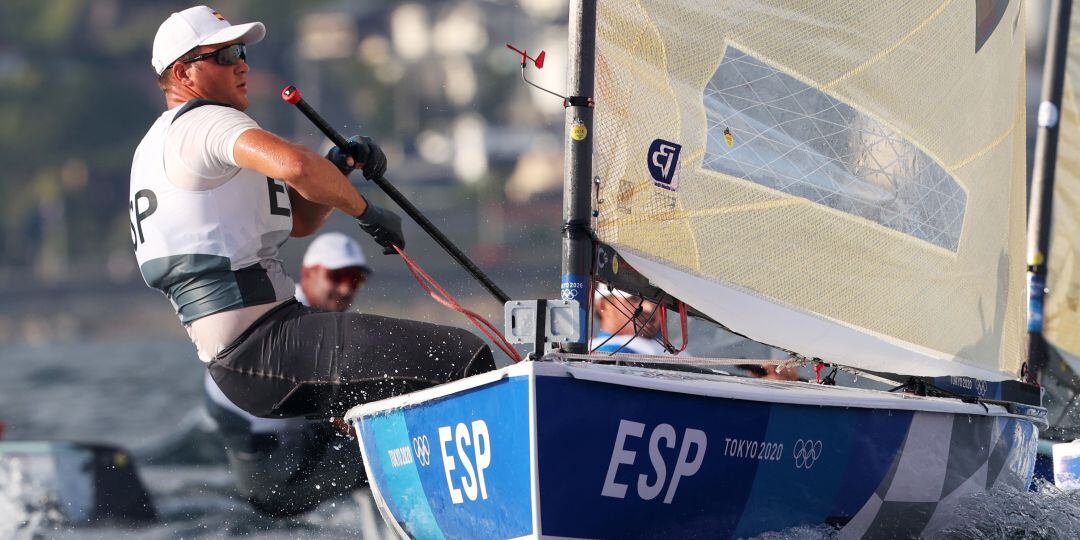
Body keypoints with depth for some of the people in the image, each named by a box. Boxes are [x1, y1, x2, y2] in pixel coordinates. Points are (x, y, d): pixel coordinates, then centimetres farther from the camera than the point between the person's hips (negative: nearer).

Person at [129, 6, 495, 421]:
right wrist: (366, 212, -14)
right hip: (264, 345, -11)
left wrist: (338, 167, 6)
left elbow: (297, 221, 25)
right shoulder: (203, 122, -8)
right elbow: (295, 166, -30)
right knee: (464, 358, -18)